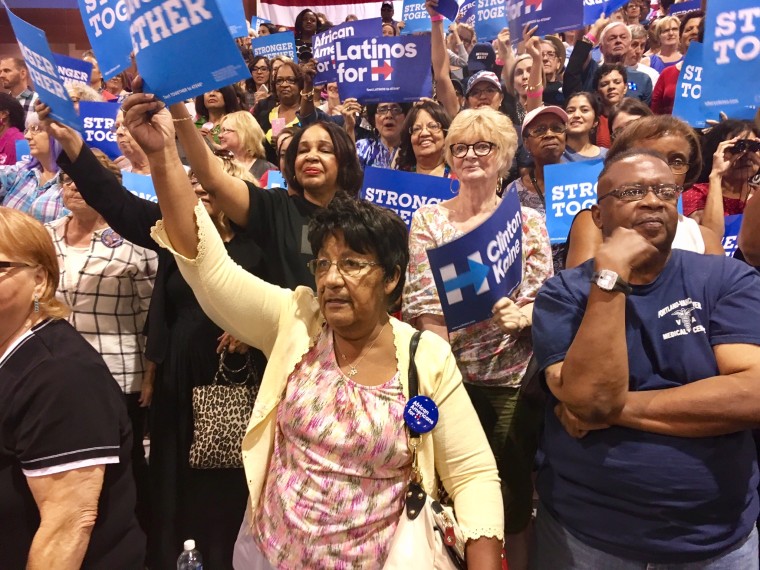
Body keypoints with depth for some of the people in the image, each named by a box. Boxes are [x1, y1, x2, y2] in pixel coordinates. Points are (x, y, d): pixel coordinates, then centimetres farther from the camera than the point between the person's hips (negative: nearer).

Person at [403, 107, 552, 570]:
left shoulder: (529, 220, 4)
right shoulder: (428, 219, 3)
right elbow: (420, 305, -3)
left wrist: (520, 315, -20)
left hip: (514, 375, 0)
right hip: (449, 372, 0)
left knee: (514, 484, 9)